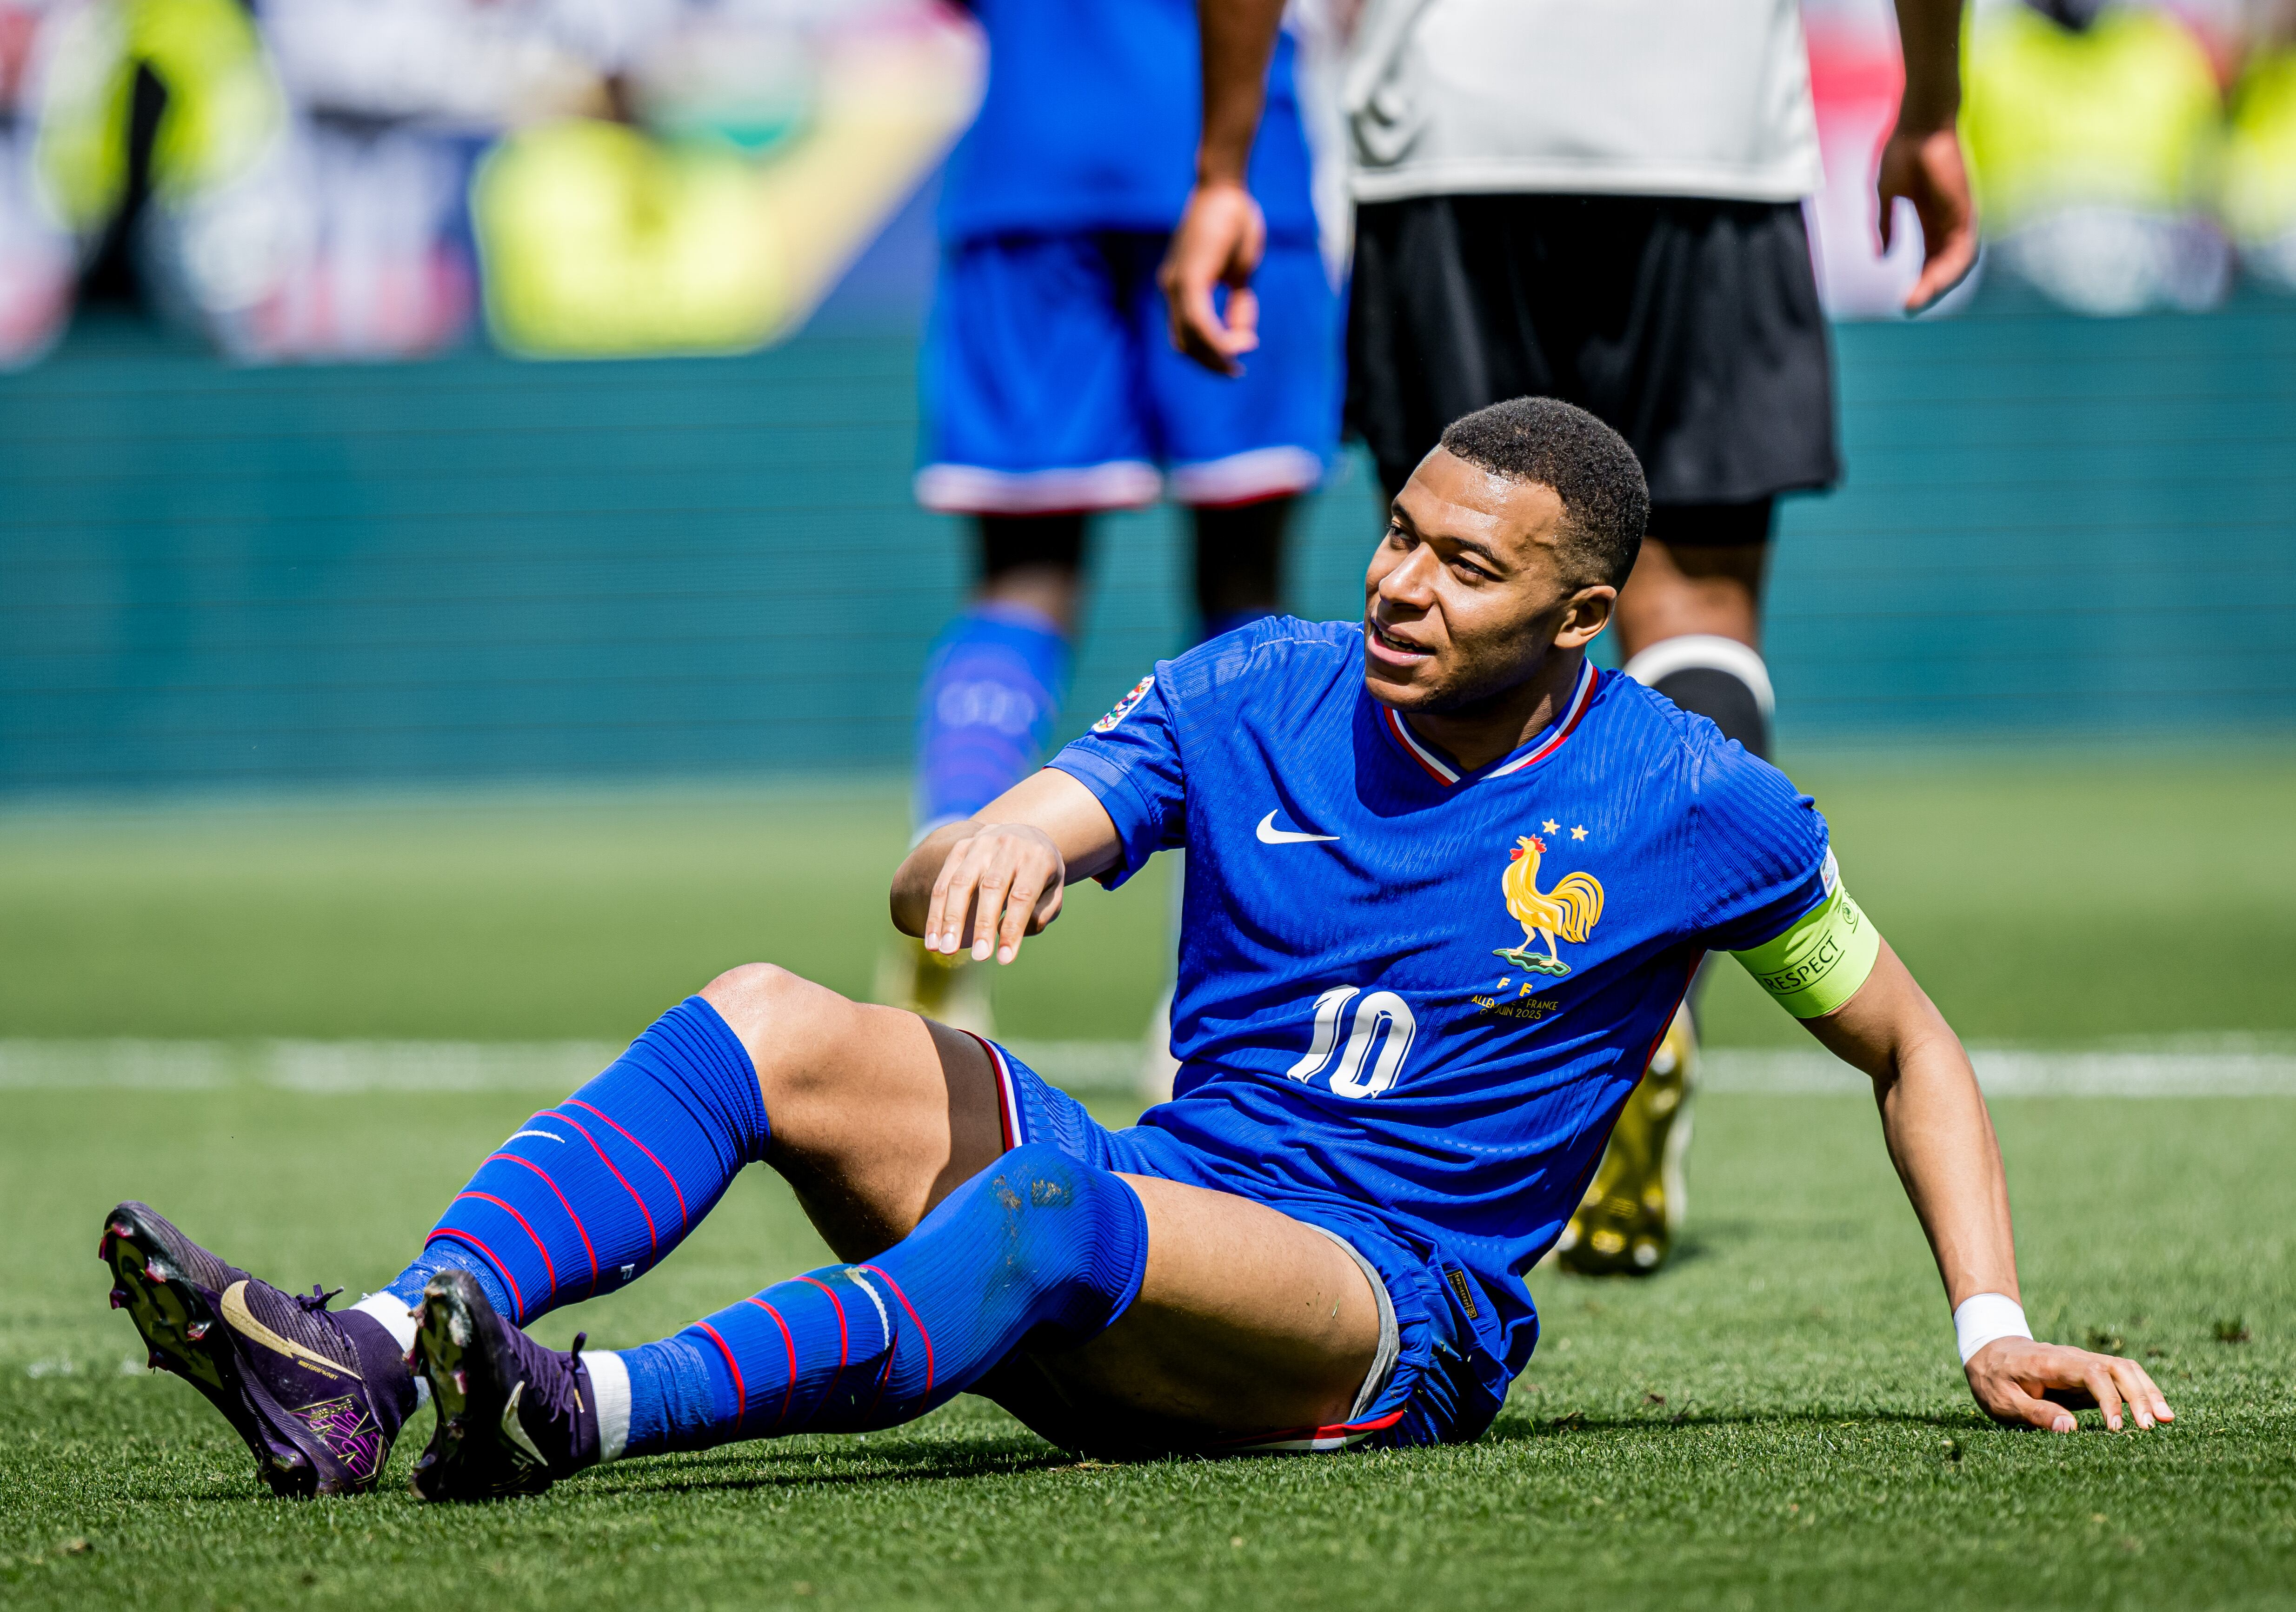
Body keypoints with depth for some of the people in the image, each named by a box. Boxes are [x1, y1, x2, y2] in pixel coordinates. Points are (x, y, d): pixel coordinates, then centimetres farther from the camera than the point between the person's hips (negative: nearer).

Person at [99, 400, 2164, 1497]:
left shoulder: (1692, 808, 0)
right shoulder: (1259, 693, 7)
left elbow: (1907, 1042, 13)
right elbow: (934, 877, -2)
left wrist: (1994, 1327, 2)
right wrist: (991, 854, -27)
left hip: (1396, 1319, -4)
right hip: (1158, 1212, 5)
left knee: (1068, 1209, -38)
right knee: (773, 1027, -18)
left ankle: (598, 1411, -57)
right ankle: (373, 1359, -38)